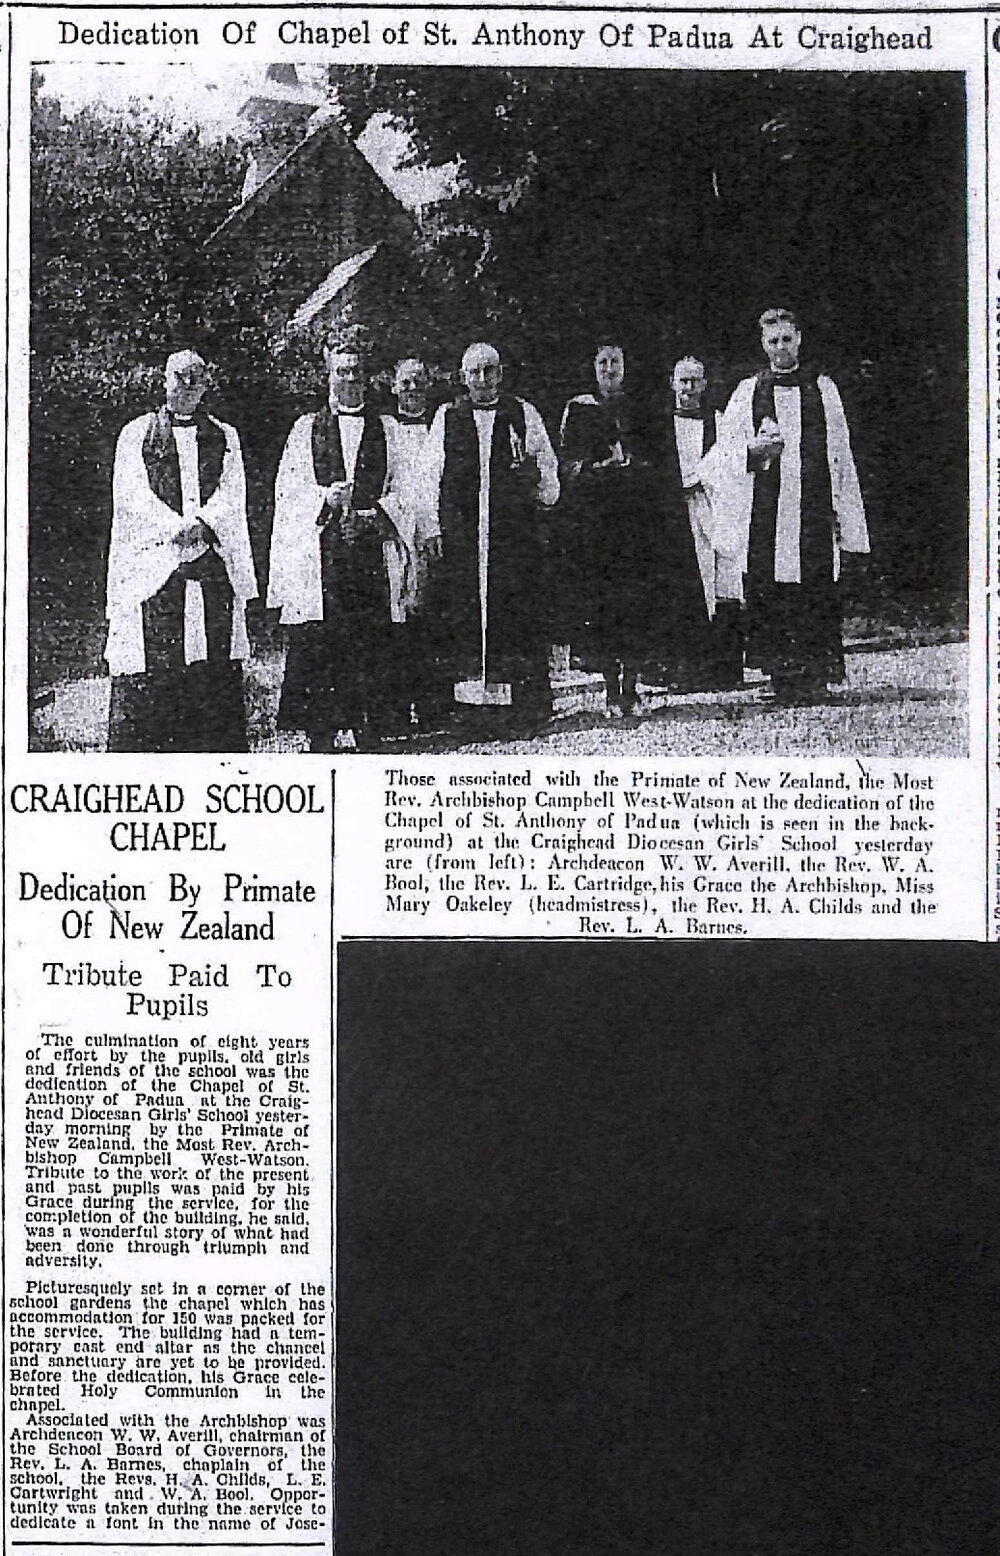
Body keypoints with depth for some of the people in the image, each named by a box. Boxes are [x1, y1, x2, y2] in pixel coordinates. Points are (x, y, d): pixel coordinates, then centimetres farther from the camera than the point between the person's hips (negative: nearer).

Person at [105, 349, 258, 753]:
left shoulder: (225, 438, 17)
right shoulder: (135, 434, 11)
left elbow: (232, 497, 5)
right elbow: (133, 496, -1)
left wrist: (202, 525, -14)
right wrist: (178, 530, -14)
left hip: (214, 566, 2)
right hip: (152, 564, -2)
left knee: (214, 670, -3)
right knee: (150, 670, -6)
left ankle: (214, 752, 0)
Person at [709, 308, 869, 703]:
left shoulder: (823, 388, 12)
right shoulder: (748, 392, 12)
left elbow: (839, 452, 11)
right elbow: (727, 452, 9)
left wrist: (842, 509, 5)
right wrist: (753, 449, -13)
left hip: (814, 504, 0)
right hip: (765, 505, 0)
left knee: (817, 592, -6)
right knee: (768, 589, -4)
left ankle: (815, 674, -3)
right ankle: (780, 674, 1)